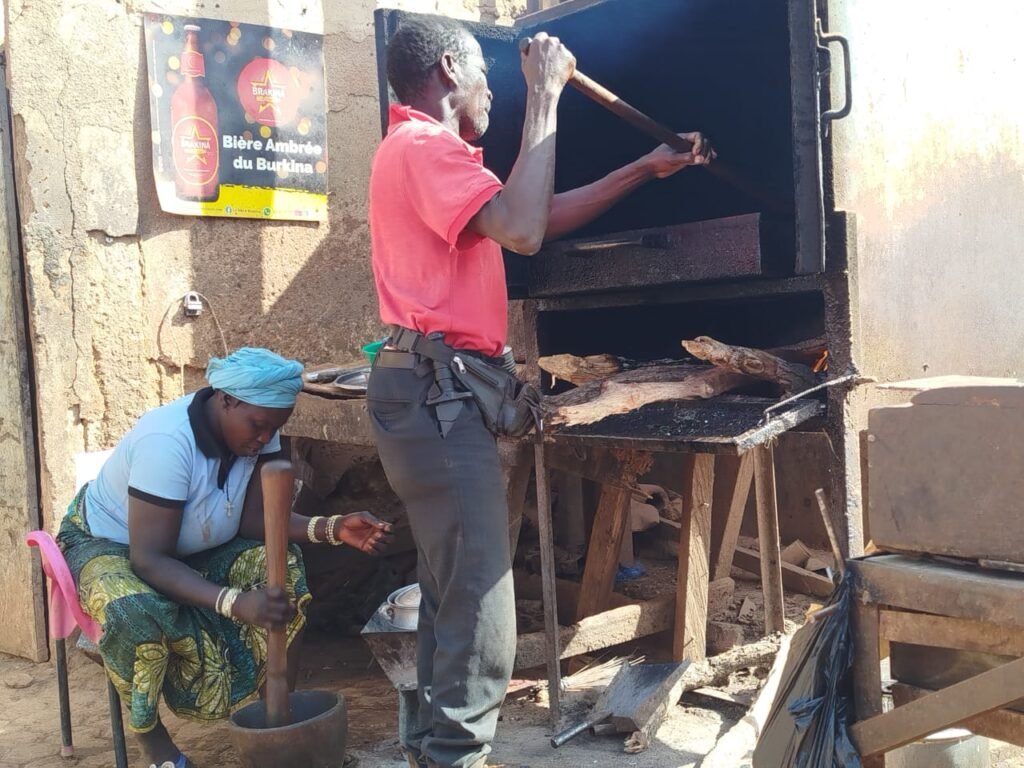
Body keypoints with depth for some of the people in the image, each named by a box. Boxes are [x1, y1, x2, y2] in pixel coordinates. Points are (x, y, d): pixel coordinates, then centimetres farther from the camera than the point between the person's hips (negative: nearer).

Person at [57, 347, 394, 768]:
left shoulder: (255, 429, -16)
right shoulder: (166, 441, -36)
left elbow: (255, 519, -17)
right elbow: (148, 560, -37)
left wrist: (331, 528, -33)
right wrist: (236, 602, -49)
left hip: (192, 548, 6)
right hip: (108, 544, -6)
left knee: (284, 565, -18)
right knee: (136, 611, -38)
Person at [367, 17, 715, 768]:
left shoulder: (428, 152, 23)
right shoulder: (422, 146, -11)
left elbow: (543, 215, 25)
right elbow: (524, 229, -24)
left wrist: (647, 169, 26)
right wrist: (545, 95, -15)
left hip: (441, 394, 11)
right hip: (439, 393, -11)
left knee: (453, 593, 16)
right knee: (479, 606, -8)